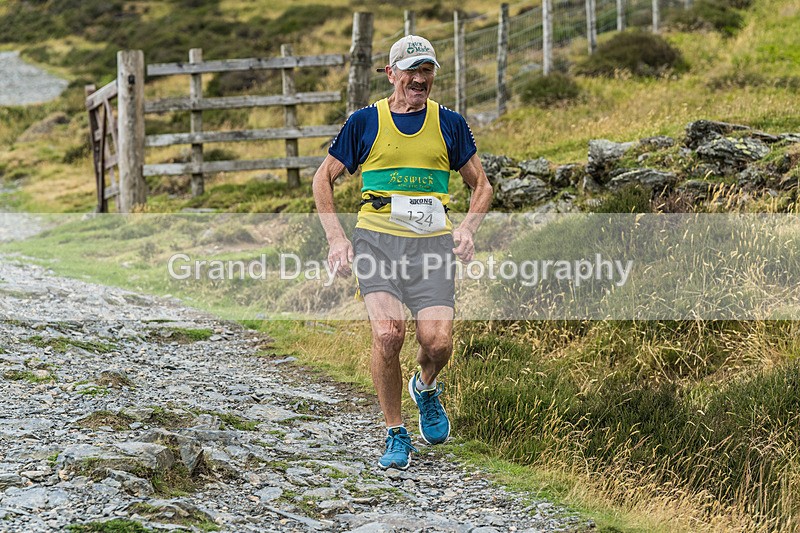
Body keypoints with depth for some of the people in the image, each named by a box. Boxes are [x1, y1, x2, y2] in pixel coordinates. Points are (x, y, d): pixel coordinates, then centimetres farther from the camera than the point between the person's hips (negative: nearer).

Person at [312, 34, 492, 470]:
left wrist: (467, 228, 1)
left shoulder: (449, 124, 10)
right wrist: (336, 238, 1)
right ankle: (395, 435, -3)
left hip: (432, 242, 1)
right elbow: (323, 177, 12)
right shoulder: (365, 122, 6)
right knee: (388, 333, -22)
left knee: (437, 343, -14)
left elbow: (481, 185, 20)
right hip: (377, 239, -1)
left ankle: (425, 388, 24)